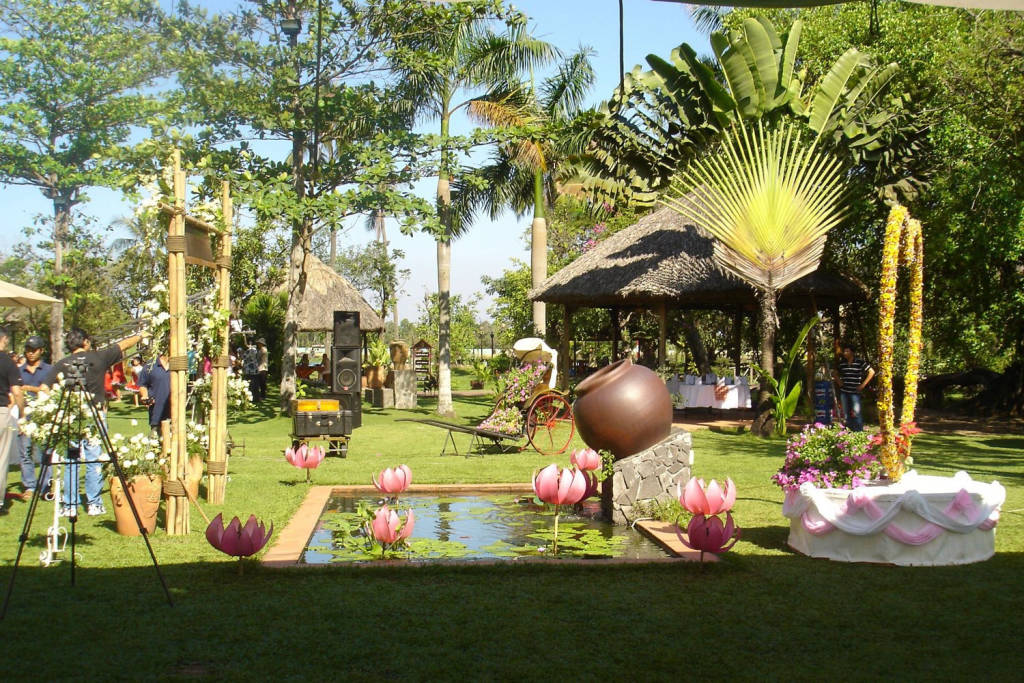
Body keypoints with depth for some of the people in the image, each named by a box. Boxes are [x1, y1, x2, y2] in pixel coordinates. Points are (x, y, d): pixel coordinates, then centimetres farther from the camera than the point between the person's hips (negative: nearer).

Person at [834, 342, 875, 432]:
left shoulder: (860, 362, -5)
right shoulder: (841, 363, 9)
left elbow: (871, 372, -2)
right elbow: (836, 373, 26)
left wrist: (863, 384, -4)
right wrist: (838, 381, 8)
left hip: (855, 392, -5)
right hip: (844, 392, 5)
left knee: (856, 412, -10)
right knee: (846, 413, 9)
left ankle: (859, 431, -4)